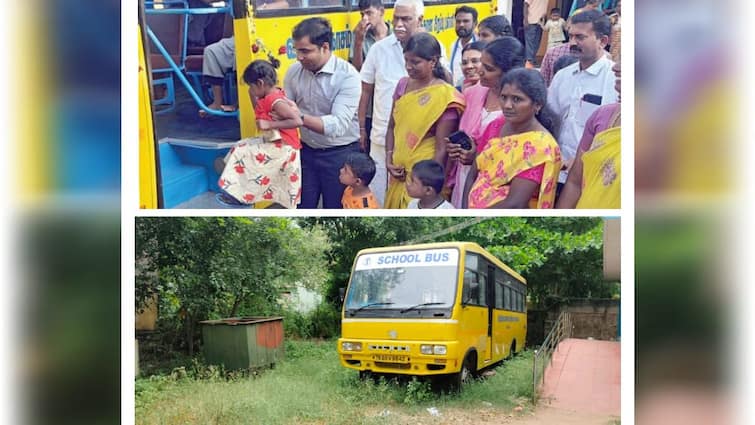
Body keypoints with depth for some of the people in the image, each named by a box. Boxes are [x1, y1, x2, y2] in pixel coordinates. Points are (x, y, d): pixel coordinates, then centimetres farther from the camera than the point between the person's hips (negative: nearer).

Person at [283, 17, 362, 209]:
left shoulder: (347, 75, -20)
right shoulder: (294, 71, -3)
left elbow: (339, 124, -29)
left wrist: (301, 117, -40)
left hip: (339, 154, -4)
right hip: (306, 151, 5)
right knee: (301, 207, 14)